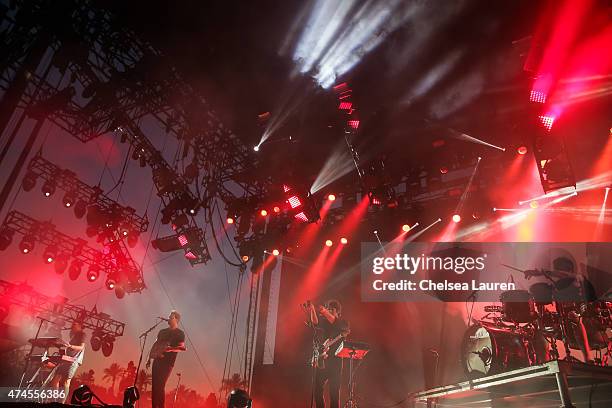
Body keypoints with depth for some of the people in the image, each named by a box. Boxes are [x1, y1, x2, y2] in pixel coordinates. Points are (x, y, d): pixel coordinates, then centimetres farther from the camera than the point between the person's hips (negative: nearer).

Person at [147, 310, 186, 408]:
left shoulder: (179, 333, 0)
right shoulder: (162, 331, 19)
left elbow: (182, 347, -11)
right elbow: (154, 345, 20)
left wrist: (169, 349, -27)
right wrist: (149, 359, 12)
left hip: (167, 361, -6)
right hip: (157, 360, 6)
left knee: (160, 385, -13)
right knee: (154, 385, 3)